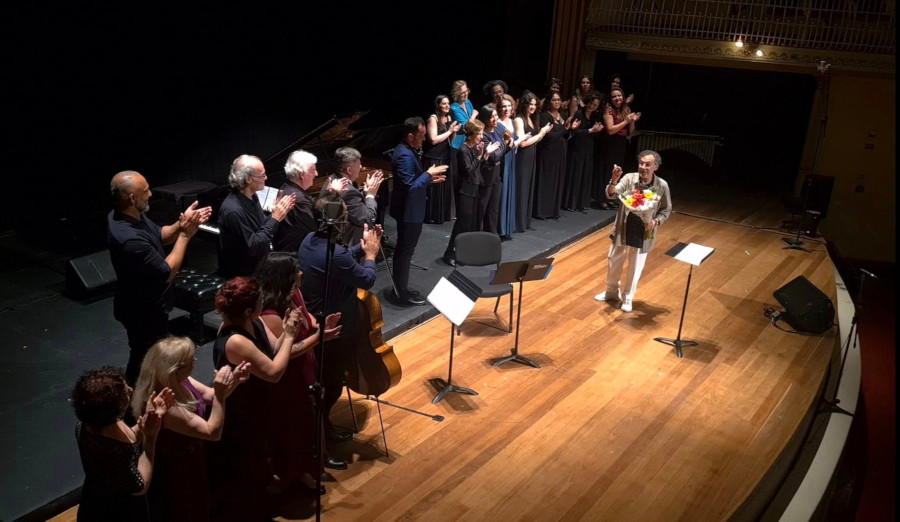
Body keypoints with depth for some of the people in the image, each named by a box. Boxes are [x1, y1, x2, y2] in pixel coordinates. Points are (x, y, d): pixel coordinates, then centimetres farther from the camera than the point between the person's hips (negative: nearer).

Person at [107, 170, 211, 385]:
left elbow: (160, 235, 9)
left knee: (148, 357, 29)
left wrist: (181, 224, -11)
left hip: (144, 304, 10)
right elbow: (167, 273, -29)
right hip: (143, 311, -10)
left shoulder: (127, 215, -7)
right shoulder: (130, 239, -37)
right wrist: (185, 235, -25)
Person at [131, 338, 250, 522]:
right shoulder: (166, 405, -39)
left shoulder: (179, 381, -15)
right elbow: (212, 432, -32)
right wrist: (220, 393, -39)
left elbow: (209, 396, 1)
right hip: (174, 473, -8)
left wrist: (234, 381, -17)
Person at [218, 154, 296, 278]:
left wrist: (277, 213, -6)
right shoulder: (233, 210, -25)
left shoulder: (251, 197, 2)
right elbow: (252, 247, -23)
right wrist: (275, 219, -21)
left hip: (260, 262, 8)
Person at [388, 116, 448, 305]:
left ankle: (400, 288, 29)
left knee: (403, 250, 18)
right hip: (408, 212, -11)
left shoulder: (407, 151, 9)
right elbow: (410, 186, -28)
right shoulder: (405, 155, -24)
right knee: (406, 251, -1)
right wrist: (428, 173, -21)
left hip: (407, 210, 11)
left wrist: (429, 178, 10)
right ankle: (403, 294, 9)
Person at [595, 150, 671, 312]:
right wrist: (614, 180, -40)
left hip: (643, 233, -1)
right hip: (623, 229, 1)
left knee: (635, 266, 11)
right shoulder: (629, 178, -12)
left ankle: (628, 297, 30)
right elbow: (611, 194, -21)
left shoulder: (662, 186, -11)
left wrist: (656, 221, -17)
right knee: (615, 261, 16)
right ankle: (612, 291, 38)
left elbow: (666, 210, 1)